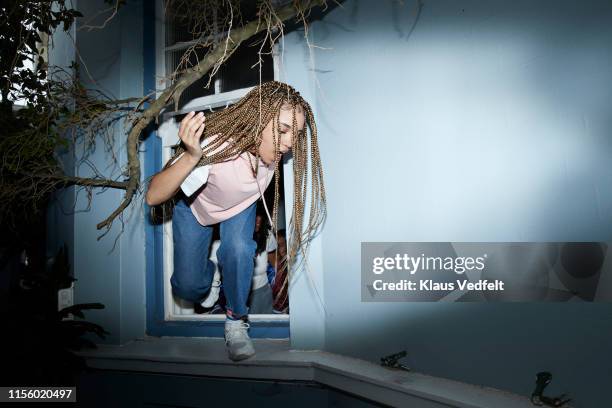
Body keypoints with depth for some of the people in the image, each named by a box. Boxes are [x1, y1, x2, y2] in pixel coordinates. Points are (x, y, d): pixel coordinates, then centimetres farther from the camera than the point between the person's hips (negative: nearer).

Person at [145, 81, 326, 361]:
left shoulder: (272, 147, -30)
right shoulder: (214, 147, -44)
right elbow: (153, 197, -45)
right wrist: (192, 157, -60)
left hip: (241, 205, 2)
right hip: (195, 206, -2)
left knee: (238, 249, -28)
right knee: (188, 288, -8)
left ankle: (236, 320, -2)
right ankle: (208, 271, 29)